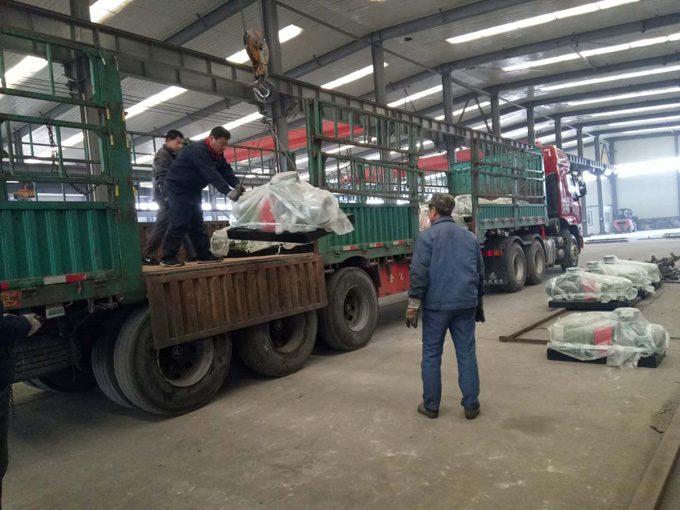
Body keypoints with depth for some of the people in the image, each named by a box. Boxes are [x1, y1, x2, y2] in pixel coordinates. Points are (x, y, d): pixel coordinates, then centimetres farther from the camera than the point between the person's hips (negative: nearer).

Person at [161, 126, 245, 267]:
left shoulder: (217, 154, 5)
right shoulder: (198, 150, -26)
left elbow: (226, 170, -2)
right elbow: (211, 174, -36)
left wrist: (236, 184, -21)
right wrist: (228, 192, -43)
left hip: (192, 189, 9)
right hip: (177, 187, -9)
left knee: (196, 222, 8)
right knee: (180, 222, -15)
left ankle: (204, 255, 11)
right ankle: (168, 257, -12)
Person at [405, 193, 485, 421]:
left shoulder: (426, 236, -5)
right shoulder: (470, 237, 12)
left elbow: (419, 273, -12)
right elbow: (480, 273, 17)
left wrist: (413, 304, -9)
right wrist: (478, 302, 26)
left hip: (436, 305, -4)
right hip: (465, 304, 4)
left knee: (431, 355, 6)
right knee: (467, 354, 9)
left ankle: (431, 406, 14)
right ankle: (471, 405, 14)